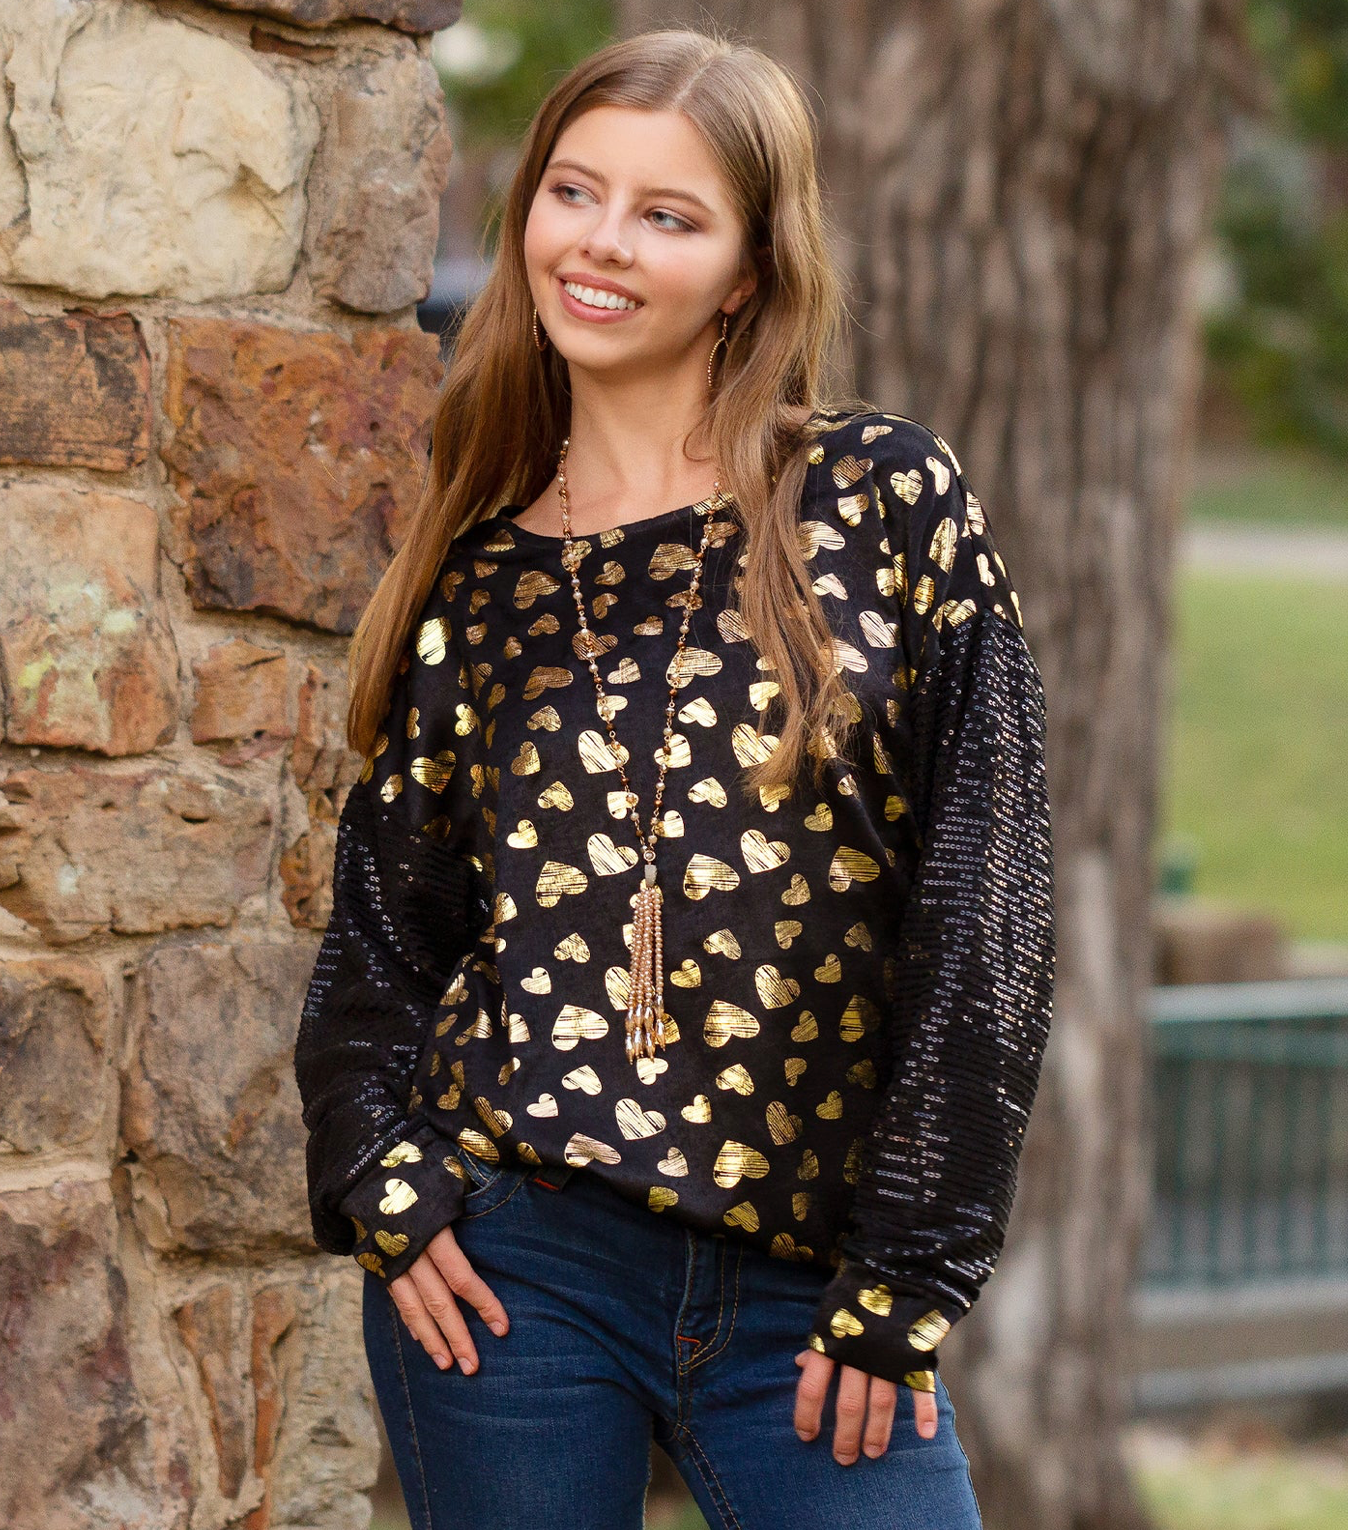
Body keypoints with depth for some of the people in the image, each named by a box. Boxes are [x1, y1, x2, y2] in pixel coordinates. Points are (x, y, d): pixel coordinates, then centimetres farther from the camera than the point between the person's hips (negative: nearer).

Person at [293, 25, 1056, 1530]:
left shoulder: (887, 501, 0)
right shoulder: (473, 574, 8)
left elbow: (980, 909, -3)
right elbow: (382, 923, 14)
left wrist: (907, 1278, -6)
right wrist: (376, 1175, -4)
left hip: (805, 1293, -2)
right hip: (511, 1269, 2)